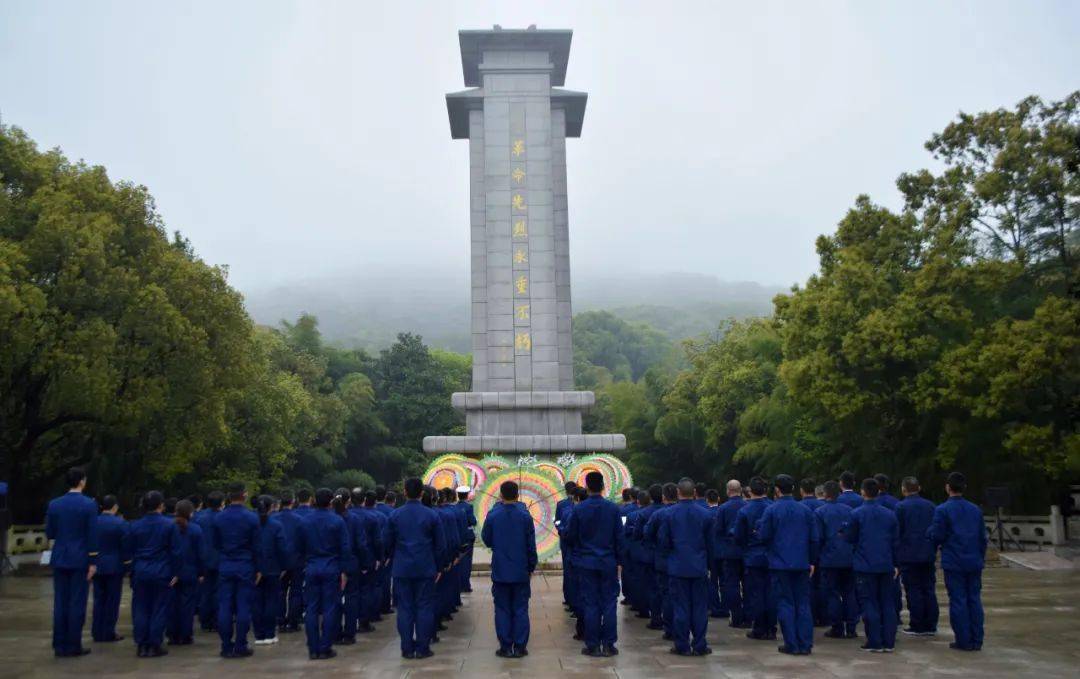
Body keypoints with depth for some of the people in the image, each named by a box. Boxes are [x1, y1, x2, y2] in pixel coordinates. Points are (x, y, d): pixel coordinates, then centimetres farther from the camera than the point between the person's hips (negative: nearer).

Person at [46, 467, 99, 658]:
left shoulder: (54, 504, 3)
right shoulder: (89, 505, -9)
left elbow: (49, 533, 5)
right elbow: (92, 535, -11)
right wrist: (93, 562, -6)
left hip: (60, 559, 4)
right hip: (80, 559, -4)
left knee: (60, 602, 8)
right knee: (77, 603, 1)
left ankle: (59, 645, 11)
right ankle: (73, 645, 4)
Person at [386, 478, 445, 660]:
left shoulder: (394, 515, -3)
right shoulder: (432, 515, -5)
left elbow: (388, 543, 6)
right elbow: (440, 544, 0)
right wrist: (437, 567, 10)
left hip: (401, 569, 1)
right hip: (426, 569, -1)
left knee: (405, 608, 7)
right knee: (424, 608, 6)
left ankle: (407, 648, 10)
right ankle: (422, 648, 7)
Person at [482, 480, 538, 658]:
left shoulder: (493, 516, -8)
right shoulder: (525, 516, -6)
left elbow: (486, 540, 3)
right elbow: (531, 545, -1)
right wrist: (531, 566, 9)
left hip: (500, 570, 0)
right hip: (521, 571, 0)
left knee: (502, 610, 7)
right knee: (520, 609, 7)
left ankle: (505, 647, 8)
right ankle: (520, 647, 7)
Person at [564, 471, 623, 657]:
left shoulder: (579, 509, -7)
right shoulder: (613, 509, -4)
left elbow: (570, 537, -1)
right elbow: (619, 537, -1)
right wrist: (619, 561, 7)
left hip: (586, 563, 0)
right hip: (608, 563, 1)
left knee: (590, 604, 5)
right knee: (609, 602, 7)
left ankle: (593, 645, 8)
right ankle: (608, 644, 8)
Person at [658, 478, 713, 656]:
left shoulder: (669, 514, -8)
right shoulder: (705, 514, -3)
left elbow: (663, 542, -2)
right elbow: (710, 543, 4)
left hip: (677, 567, -1)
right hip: (699, 567, 1)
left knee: (680, 606, 5)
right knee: (700, 606, 8)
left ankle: (682, 645, 8)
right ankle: (699, 645, 11)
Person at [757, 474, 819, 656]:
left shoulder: (771, 510, -8)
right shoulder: (806, 510, 4)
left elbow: (763, 537, -7)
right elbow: (814, 539, 6)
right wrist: (812, 562, 14)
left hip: (780, 564, -3)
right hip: (802, 564, 3)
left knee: (785, 603, 3)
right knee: (803, 603, 9)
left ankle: (791, 645, 3)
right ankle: (805, 644, 9)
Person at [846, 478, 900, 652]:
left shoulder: (857, 514, -8)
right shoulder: (890, 514, 5)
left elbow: (850, 538, -3)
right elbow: (896, 541, 9)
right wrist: (895, 564, 15)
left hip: (865, 566, -4)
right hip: (886, 566, 4)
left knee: (870, 605, 2)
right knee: (888, 604, 10)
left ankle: (874, 643, 2)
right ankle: (889, 643, 11)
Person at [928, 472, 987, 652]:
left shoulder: (942, 510, -9)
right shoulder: (976, 510, 8)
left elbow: (937, 536, -10)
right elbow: (983, 537, 11)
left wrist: (928, 533, 12)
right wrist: (981, 558, 20)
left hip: (953, 563, -5)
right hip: (974, 562, 5)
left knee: (958, 601, 0)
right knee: (974, 600, 9)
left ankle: (963, 641, 3)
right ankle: (976, 641, 12)